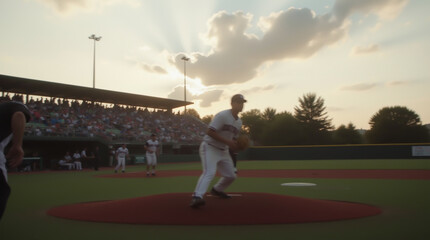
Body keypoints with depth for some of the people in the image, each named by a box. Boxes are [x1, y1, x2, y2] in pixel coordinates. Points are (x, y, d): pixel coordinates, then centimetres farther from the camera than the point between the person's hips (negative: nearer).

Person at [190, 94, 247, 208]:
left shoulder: (239, 122, 10)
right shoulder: (222, 115, -17)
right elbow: (210, 132, -24)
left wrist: (237, 145, -4)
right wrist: (227, 142, -27)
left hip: (223, 150, 8)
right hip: (209, 147, -8)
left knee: (231, 175, 13)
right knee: (209, 172, -28)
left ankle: (217, 190, 37)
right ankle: (197, 197, -36)